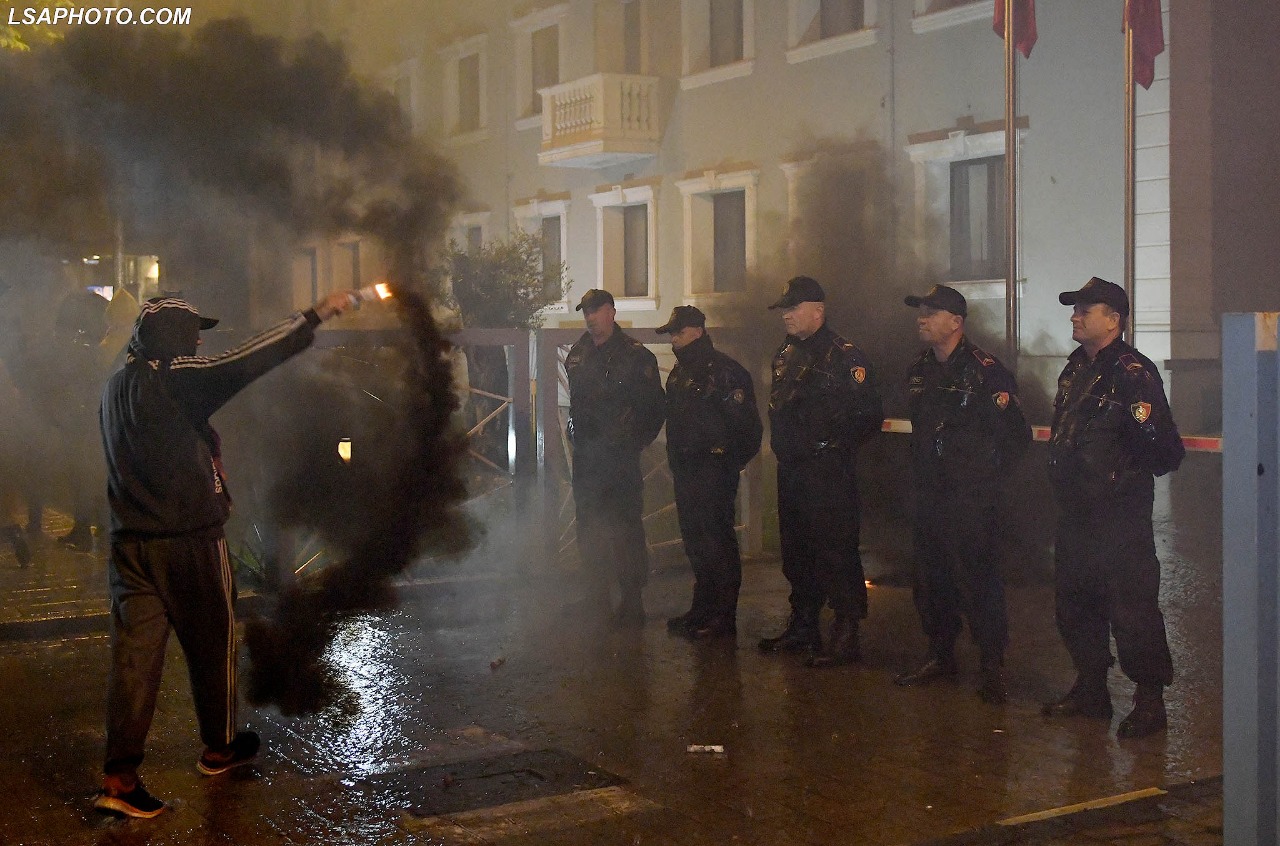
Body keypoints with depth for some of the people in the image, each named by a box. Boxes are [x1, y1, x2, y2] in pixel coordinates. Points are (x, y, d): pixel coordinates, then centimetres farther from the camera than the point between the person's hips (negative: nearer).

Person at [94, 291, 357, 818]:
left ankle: (119, 778, -4)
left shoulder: (118, 385, 11)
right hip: (190, 539, -6)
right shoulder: (173, 377, -14)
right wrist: (314, 317, -16)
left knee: (135, 652, 2)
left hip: (131, 541, 6)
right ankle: (219, 748, 30)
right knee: (212, 644, 13)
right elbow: (242, 363, -20)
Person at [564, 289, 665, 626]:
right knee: (589, 529, 11)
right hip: (586, 456, 6)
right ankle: (599, 600, 22)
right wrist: (577, 438, 14)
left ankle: (632, 603, 2)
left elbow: (654, 408, -5)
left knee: (625, 530, -5)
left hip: (620, 457, -6)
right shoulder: (578, 354, 12)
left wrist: (633, 444, -6)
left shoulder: (635, 355, -6)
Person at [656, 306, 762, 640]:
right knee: (694, 541, 14)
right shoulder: (679, 373, 16)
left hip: (714, 470, -9)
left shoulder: (725, 370, -12)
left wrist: (729, 459, -14)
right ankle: (702, 609, 24)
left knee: (717, 541, -6)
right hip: (686, 469, 9)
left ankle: (724, 617, -1)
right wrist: (676, 460, 17)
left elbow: (744, 423, -15)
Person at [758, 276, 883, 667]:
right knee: (797, 551, 15)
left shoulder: (844, 357, -10)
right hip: (791, 470, 9)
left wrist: (832, 444, -9)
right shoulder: (785, 356, 15)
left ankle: (845, 635, 0)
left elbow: (870, 416, -13)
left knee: (836, 552, -6)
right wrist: (783, 445, 13)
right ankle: (802, 627, 27)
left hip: (829, 472, -8)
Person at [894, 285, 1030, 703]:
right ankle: (940, 657, 28)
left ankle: (993, 667, 5)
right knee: (931, 582, 14)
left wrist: (985, 475, -6)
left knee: (978, 585, -5)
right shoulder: (919, 371, 11)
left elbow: (1017, 434, -10)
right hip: (928, 495, 8)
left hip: (969, 499, -8)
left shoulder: (985, 371, -12)